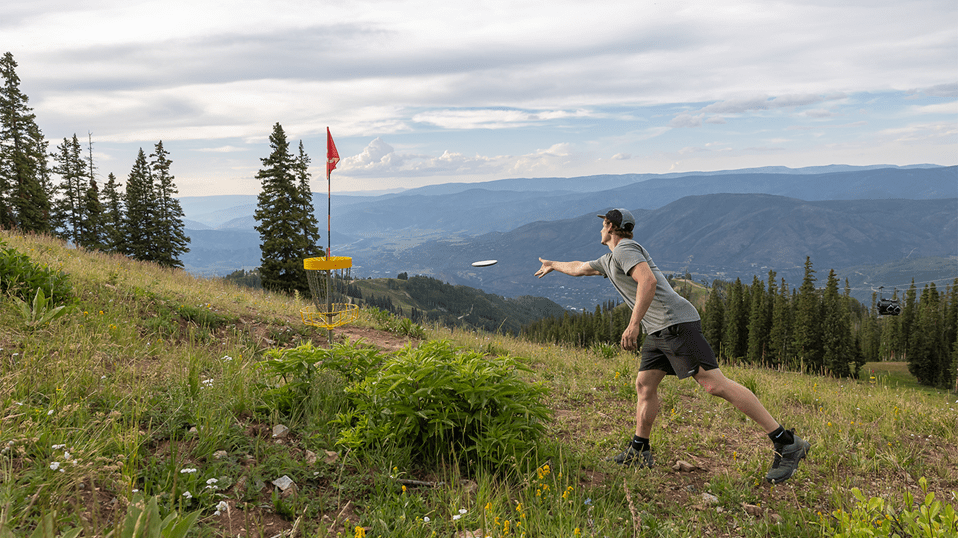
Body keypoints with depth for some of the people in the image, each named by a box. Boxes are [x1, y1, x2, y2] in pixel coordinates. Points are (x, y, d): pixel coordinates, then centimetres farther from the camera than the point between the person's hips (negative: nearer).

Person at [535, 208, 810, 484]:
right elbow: (580, 268, 44)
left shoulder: (624, 249, -6)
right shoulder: (610, 260, 25)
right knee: (644, 385, 9)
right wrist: (553, 265, 58)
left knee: (715, 384, -14)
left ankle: (787, 444, -12)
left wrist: (633, 324, -27)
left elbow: (648, 280, -24)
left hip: (676, 324, -10)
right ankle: (639, 452, 16)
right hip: (659, 331, 10)